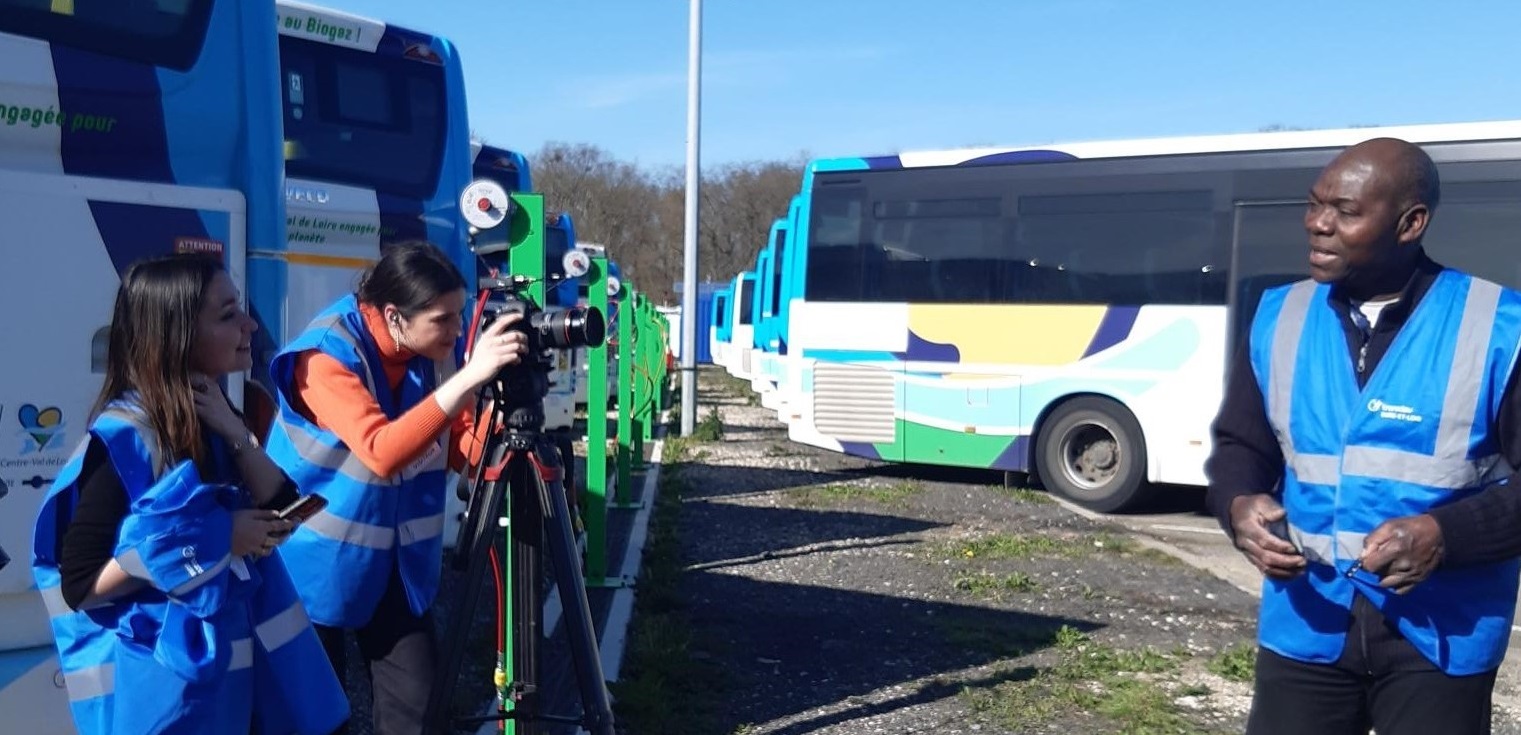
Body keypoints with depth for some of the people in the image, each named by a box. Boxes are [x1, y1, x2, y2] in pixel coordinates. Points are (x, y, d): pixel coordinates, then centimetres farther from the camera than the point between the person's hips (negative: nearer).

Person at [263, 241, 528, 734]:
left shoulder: (435, 353, -5)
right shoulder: (328, 353, -22)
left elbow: (461, 453, -2)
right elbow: (381, 452, -36)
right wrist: (469, 376, -40)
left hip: (399, 561, 5)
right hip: (319, 560, -5)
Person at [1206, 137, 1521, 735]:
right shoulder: (1279, 317, 3)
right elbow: (1239, 445, 10)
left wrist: (1447, 534, -22)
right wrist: (1239, 505, -10)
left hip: (1441, 636, -2)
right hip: (1306, 626, 3)